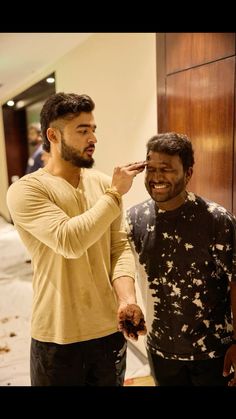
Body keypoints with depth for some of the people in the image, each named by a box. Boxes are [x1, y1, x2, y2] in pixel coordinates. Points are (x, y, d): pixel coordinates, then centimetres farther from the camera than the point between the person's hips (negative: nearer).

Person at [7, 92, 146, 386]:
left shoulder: (104, 183, 1)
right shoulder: (25, 190, -14)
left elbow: (120, 247, -1)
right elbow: (69, 241, -27)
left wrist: (126, 299, -16)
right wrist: (114, 194, -18)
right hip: (57, 336, -4)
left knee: (111, 380, 22)